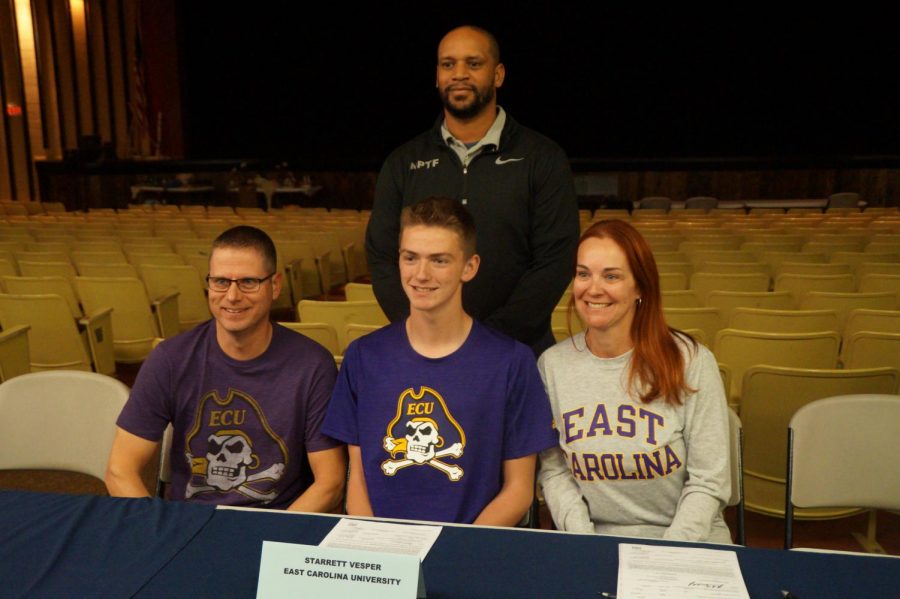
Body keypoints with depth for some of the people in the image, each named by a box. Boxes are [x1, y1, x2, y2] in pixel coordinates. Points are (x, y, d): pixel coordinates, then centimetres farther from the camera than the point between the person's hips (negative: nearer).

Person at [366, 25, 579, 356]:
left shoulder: (543, 159, -1)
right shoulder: (403, 163, 6)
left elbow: (555, 260, -8)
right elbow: (381, 257, 2)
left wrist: (491, 338, -16)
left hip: (517, 352, -1)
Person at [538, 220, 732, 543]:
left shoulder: (690, 361, -7)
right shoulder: (552, 364, -1)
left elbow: (709, 483, -5)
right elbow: (553, 471, 2)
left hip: (687, 543, -1)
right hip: (592, 544, 1)